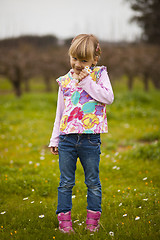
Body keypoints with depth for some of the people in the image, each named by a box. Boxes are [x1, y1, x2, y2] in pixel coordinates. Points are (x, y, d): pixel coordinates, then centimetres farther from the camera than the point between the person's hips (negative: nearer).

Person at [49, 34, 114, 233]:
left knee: (93, 182, 8)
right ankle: (64, 220, 13)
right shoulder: (65, 81, 8)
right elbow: (60, 112, 14)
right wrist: (54, 139, 13)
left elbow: (108, 98, -15)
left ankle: (92, 220, 18)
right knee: (66, 183, 5)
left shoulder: (99, 75, 2)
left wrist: (87, 81, -15)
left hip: (90, 139, -2)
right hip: (67, 138, 2)